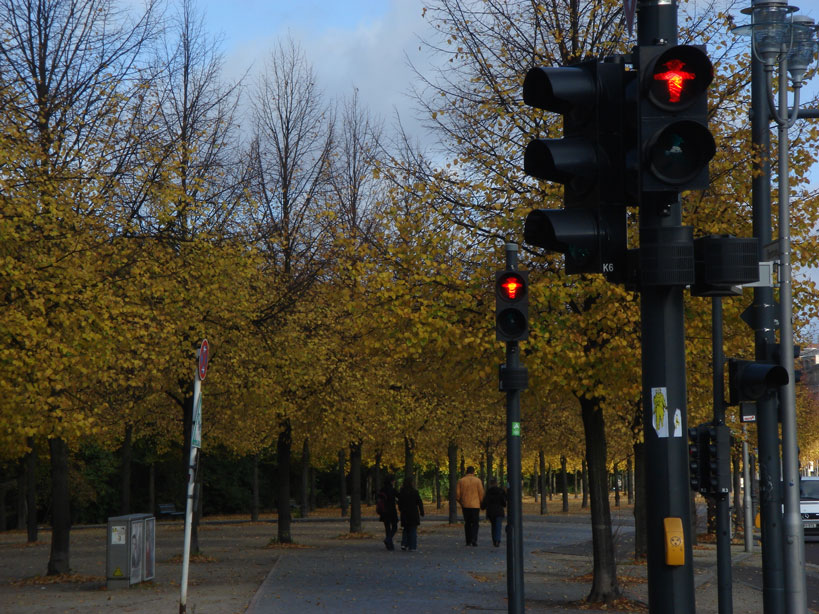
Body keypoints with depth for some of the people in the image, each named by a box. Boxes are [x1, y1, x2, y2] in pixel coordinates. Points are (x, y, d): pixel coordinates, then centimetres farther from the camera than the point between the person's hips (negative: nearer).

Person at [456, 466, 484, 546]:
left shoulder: (461, 481, 2)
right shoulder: (477, 480, -3)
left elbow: (457, 494, -1)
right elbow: (481, 493, -6)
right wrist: (480, 502, 10)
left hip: (465, 505, 2)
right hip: (475, 505, -2)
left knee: (467, 523, 13)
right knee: (475, 523, 4)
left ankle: (468, 541, 11)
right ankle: (474, 539, -14)